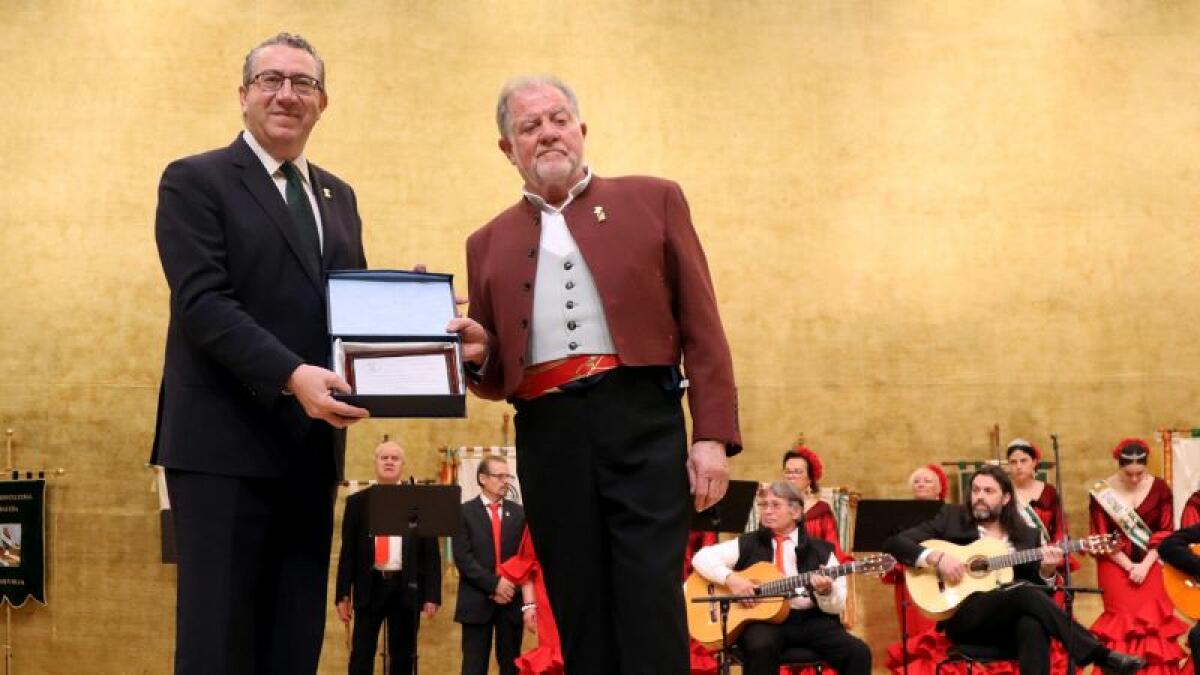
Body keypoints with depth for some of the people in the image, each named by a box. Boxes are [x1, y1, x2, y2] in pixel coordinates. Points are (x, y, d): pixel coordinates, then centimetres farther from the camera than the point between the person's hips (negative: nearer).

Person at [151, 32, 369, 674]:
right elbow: (202, 301, -13)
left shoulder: (337, 197, 19)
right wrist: (291, 375, -26)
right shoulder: (194, 181, -1)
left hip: (311, 446, 6)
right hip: (225, 441, -6)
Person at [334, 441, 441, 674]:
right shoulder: (357, 501, 7)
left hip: (406, 587, 0)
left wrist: (432, 594, -3)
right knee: (361, 655, -1)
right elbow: (348, 550, 7)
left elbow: (431, 551, 3)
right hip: (369, 586, 0)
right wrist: (343, 594, 1)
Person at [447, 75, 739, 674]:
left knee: (651, 607, -7)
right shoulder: (489, 243, 17)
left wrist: (713, 434, -6)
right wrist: (479, 354, -5)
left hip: (641, 421, -2)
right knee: (580, 616, 6)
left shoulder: (652, 200, 11)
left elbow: (700, 325, 4)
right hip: (547, 438, 3)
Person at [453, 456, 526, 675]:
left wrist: (509, 587, -8)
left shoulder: (519, 513, 10)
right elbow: (462, 558, -8)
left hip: (512, 600, 3)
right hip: (477, 601, -3)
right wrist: (494, 584, -15)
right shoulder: (464, 512, 0)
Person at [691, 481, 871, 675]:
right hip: (762, 617, -1)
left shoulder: (820, 550, 11)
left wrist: (825, 592, -16)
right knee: (761, 647, -37)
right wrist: (730, 577, -13)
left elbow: (838, 606, 8)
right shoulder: (749, 544, 12)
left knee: (858, 652, -21)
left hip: (809, 619, 1)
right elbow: (701, 557, 4)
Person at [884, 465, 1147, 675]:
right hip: (963, 617, -2)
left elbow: (1038, 588, 12)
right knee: (1024, 592, -31)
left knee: (1034, 626, -36)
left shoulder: (1026, 535, 14)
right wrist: (936, 557, -15)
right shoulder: (951, 518, 7)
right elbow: (893, 542, 0)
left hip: (1009, 621, 3)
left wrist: (1046, 571, -10)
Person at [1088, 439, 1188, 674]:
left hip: (1151, 563, 1)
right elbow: (1101, 538, -5)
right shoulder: (1102, 492, -6)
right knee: (1123, 622, -7)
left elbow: (1165, 533, -1)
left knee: (1155, 621, -6)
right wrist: (1129, 566, -10)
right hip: (1116, 564, -1)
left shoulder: (1159, 488, -1)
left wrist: (1145, 565, -11)